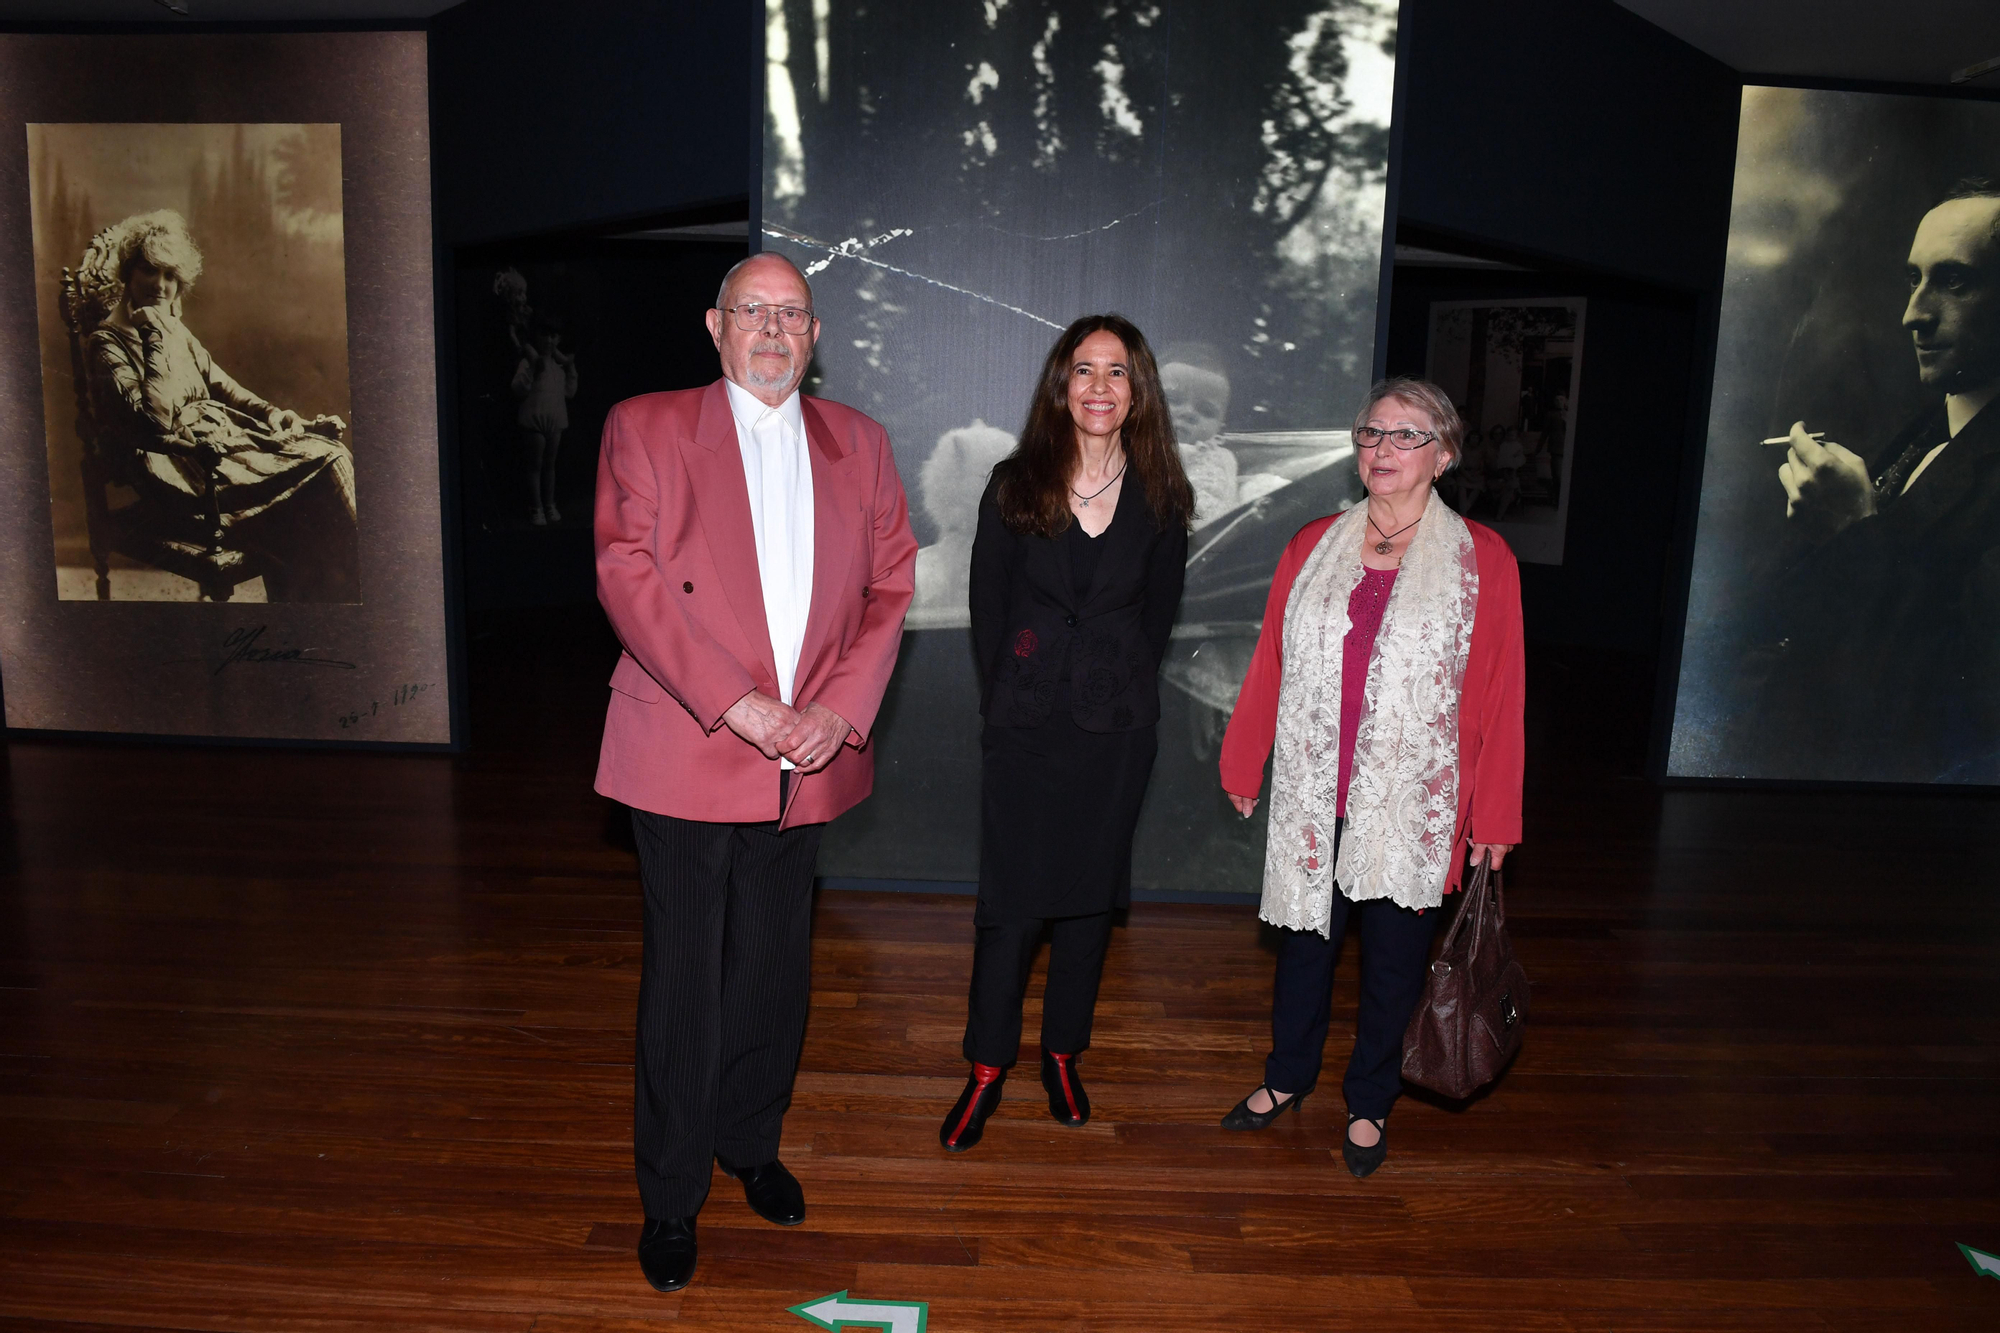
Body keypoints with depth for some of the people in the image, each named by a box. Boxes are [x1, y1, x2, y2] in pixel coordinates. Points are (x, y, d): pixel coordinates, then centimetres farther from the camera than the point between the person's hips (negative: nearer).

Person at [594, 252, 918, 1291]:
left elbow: (890, 585, 7)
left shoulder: (857, 444, 11)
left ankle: (750, 1144, 39)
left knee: (775, 974, 15)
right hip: (685, 756, -3)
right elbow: (627, 577, -9)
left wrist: (839, 709, -8)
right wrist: (735, 703, -17)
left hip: (805, 762, 4)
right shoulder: (644, 429, 0)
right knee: (683, 985, 6)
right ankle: (670, 1197, 25)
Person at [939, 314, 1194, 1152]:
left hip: (1117, 728, 2)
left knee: (1091, 894, 11)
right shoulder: (1015, 485, -2)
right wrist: (1008, 697, 4)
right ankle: (989, 1066, 16)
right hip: (1024, 725, -1)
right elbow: (988, 606, 3)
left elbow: (1158, 611, 10)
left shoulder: (1159, 498, 1)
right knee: (1009, 898, 1)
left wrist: (1120, 686, 7)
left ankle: (1063, 1053, 28)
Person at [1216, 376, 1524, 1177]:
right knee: (1304, 933, 15)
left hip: (1410, 803, -2)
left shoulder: (1482, 560, -4)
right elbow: (1270, 663, 9)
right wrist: (1244, 765, 12)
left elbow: (1498, 693, -4)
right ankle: (1289, 1075, 38)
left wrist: (1492, 816, -3)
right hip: (1312, 792, 2)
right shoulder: (1313, 547, 4)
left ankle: (1370, 1103, 32)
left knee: (1393, 954, 11)